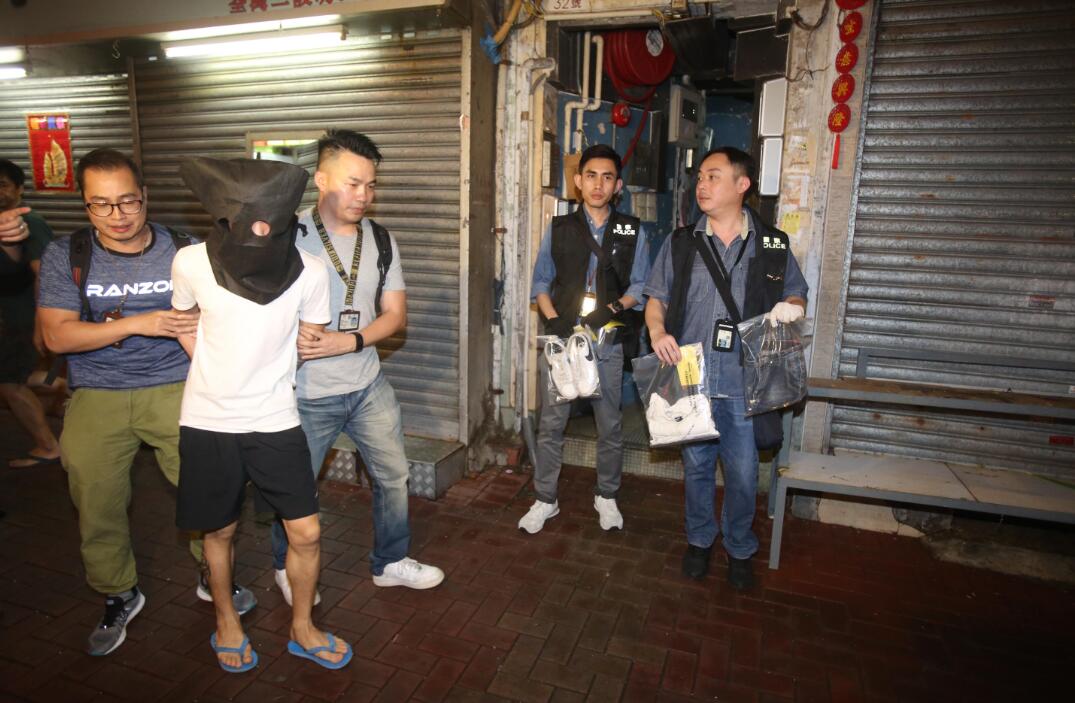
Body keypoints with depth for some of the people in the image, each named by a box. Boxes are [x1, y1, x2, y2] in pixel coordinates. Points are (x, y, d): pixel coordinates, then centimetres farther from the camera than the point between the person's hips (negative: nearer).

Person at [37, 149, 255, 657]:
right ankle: (119, 596, 33)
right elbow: (57, 335, -8)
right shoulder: (64, 256, 0)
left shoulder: (181, 251, 0)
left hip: (175, 389, 0)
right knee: (97, 509, 7)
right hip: (97, 399, 1)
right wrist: (137, 324, -19)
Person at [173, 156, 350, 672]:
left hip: (275, 422, 0)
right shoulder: (192, 263, -13)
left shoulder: (309, 273, -15)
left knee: (306, 533, 4)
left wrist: (264, 377, 7)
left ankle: (302, 628, 29)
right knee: (219, 531, 16)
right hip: (207, 422, 0)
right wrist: (218, 374, 5)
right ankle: (226, 622, 42)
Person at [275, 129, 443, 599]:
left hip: (368, 386, 4)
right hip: (306, 393, -4)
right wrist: (292, 334, -26)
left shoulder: (381, 241, 2)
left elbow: (395, 314, -1)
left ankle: (391, 562, 36)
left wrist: (348, 341, -17)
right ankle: (287, 568, 42)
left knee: (394, 474, 13)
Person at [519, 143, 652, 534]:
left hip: (608, 340, 0)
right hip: (560, 337, 0)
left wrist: (614, 308, -15)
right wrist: (553, 319, -7)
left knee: (610, 424, 10)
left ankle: (606, 497, 30)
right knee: (551, 422, 5)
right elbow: (541, 281, 9)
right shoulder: (558, 228, 8)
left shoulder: (632, 232, 6)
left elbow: (640, 285, 3)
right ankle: (545, 500, 20)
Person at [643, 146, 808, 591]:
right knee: (696, 466, 13)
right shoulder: (681, 243, 6)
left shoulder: (773, 245, 5)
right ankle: (699, 539, 35)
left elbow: (796, 295, 14)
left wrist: (791, 307, -10)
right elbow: (656, 299, 9)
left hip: (745, 382, -1)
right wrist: (657, 330, -12)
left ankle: (740, 548, 31)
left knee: (743, 473, 7)